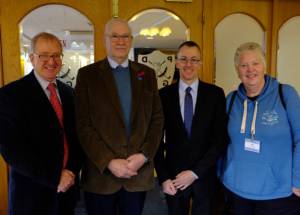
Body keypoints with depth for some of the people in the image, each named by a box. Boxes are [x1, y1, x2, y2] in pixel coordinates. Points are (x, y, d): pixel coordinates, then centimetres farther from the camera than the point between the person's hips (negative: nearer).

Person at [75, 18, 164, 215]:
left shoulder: (147, 74, 6)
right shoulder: (87, 74, -1)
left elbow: (157, 118, 4)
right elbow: (83, 125, -6)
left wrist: (144, 155, -8)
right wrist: (109, 162, -13)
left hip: (139, 171, 2)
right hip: (101, 173, -2)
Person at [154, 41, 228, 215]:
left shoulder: (215, 94, -5)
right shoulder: (164, 95, -4)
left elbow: (221, 139, -7)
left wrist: (196, 172, -12)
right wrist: (163, 177, -6)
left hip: (205, 176, 0)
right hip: (174, 177, 0)